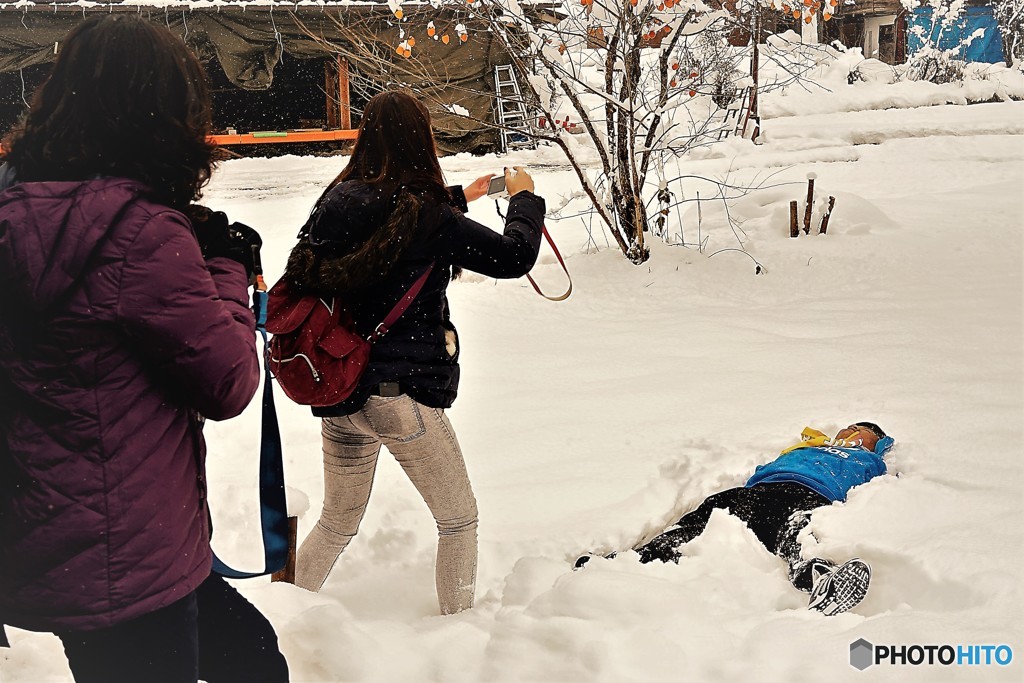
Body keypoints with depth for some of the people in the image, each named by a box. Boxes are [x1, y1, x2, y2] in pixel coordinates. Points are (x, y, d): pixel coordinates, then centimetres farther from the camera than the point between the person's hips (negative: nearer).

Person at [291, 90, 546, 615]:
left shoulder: (338, 200, 3)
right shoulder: (429, 215, -14)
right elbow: (514, 257, -9)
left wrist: (459, 198, 28)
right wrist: (524, 197, 8)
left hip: (337, 392, 7)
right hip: (402, 394, -6)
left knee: (337, 524, 24)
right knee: (459, 521, 13)